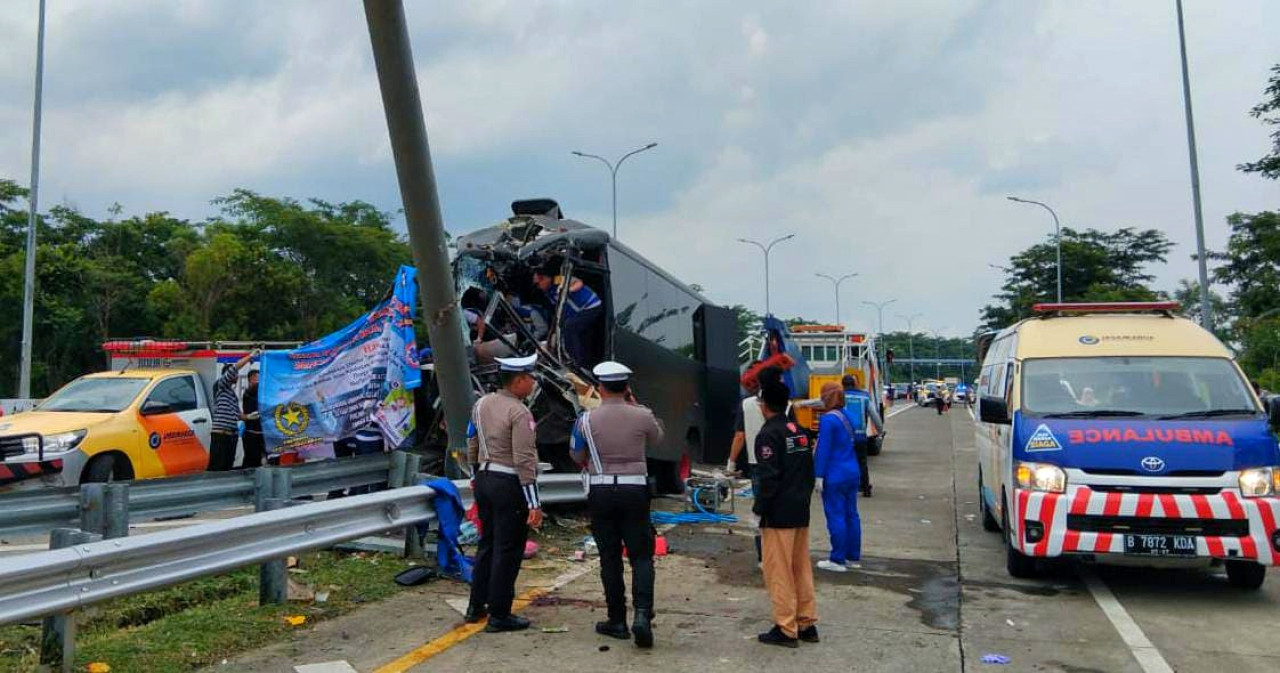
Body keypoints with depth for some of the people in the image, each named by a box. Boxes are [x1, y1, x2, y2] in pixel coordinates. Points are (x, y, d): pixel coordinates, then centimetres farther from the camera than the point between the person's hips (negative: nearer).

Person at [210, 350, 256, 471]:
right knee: (216, 467, -11)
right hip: (220, 434, -8)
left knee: (228, 467, 7)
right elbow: (234, 368, -12)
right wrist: (251, 356, -9)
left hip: (232, 434, 8)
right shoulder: (219, 385, 0)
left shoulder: (233, 392, 22)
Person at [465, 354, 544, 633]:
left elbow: (471, 445, 16)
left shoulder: (481, 404, 7)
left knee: (487, 544, 19)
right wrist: (534, 504, -19)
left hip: (484, 480, 8)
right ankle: (499, 616, 8)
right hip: (509, 485, -8)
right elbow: (524, 461, -21)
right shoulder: (519, 413, -18)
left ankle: (476, 607, 28)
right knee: (507, 551, 1)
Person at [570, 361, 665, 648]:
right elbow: (657, 439, 15)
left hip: (601, 492, 0)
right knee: (641, 555, 6)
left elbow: (577, 457, 7)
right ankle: (642, 613, -11)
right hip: (634, 491, 0)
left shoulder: (586, 419, -6)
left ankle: (617, 621, 15)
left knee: (610, 557, 10)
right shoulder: (642, 416, -6)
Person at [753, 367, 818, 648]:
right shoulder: (799, 432, 11)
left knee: (779, 572, 0)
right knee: (801, 569, 15)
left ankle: (786, 630, 5)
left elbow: (768, 478, -19)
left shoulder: (769, 435, -15)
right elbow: (810, 471, 15)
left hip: (778, 516, -8)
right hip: (801, 512, 8)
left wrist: (759, 509, -10)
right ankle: (807, 625, 22)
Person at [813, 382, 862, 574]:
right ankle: (854, 557, 20)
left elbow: (824, 449, -17)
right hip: (853, 472, 8)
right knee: (851, 514, 13)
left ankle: (838, 560, 2)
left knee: (836, 516, -2)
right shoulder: (847, 415, 10)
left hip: (835, 476, -8)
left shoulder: (828, 419, -16)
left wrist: (819, 476, -14)